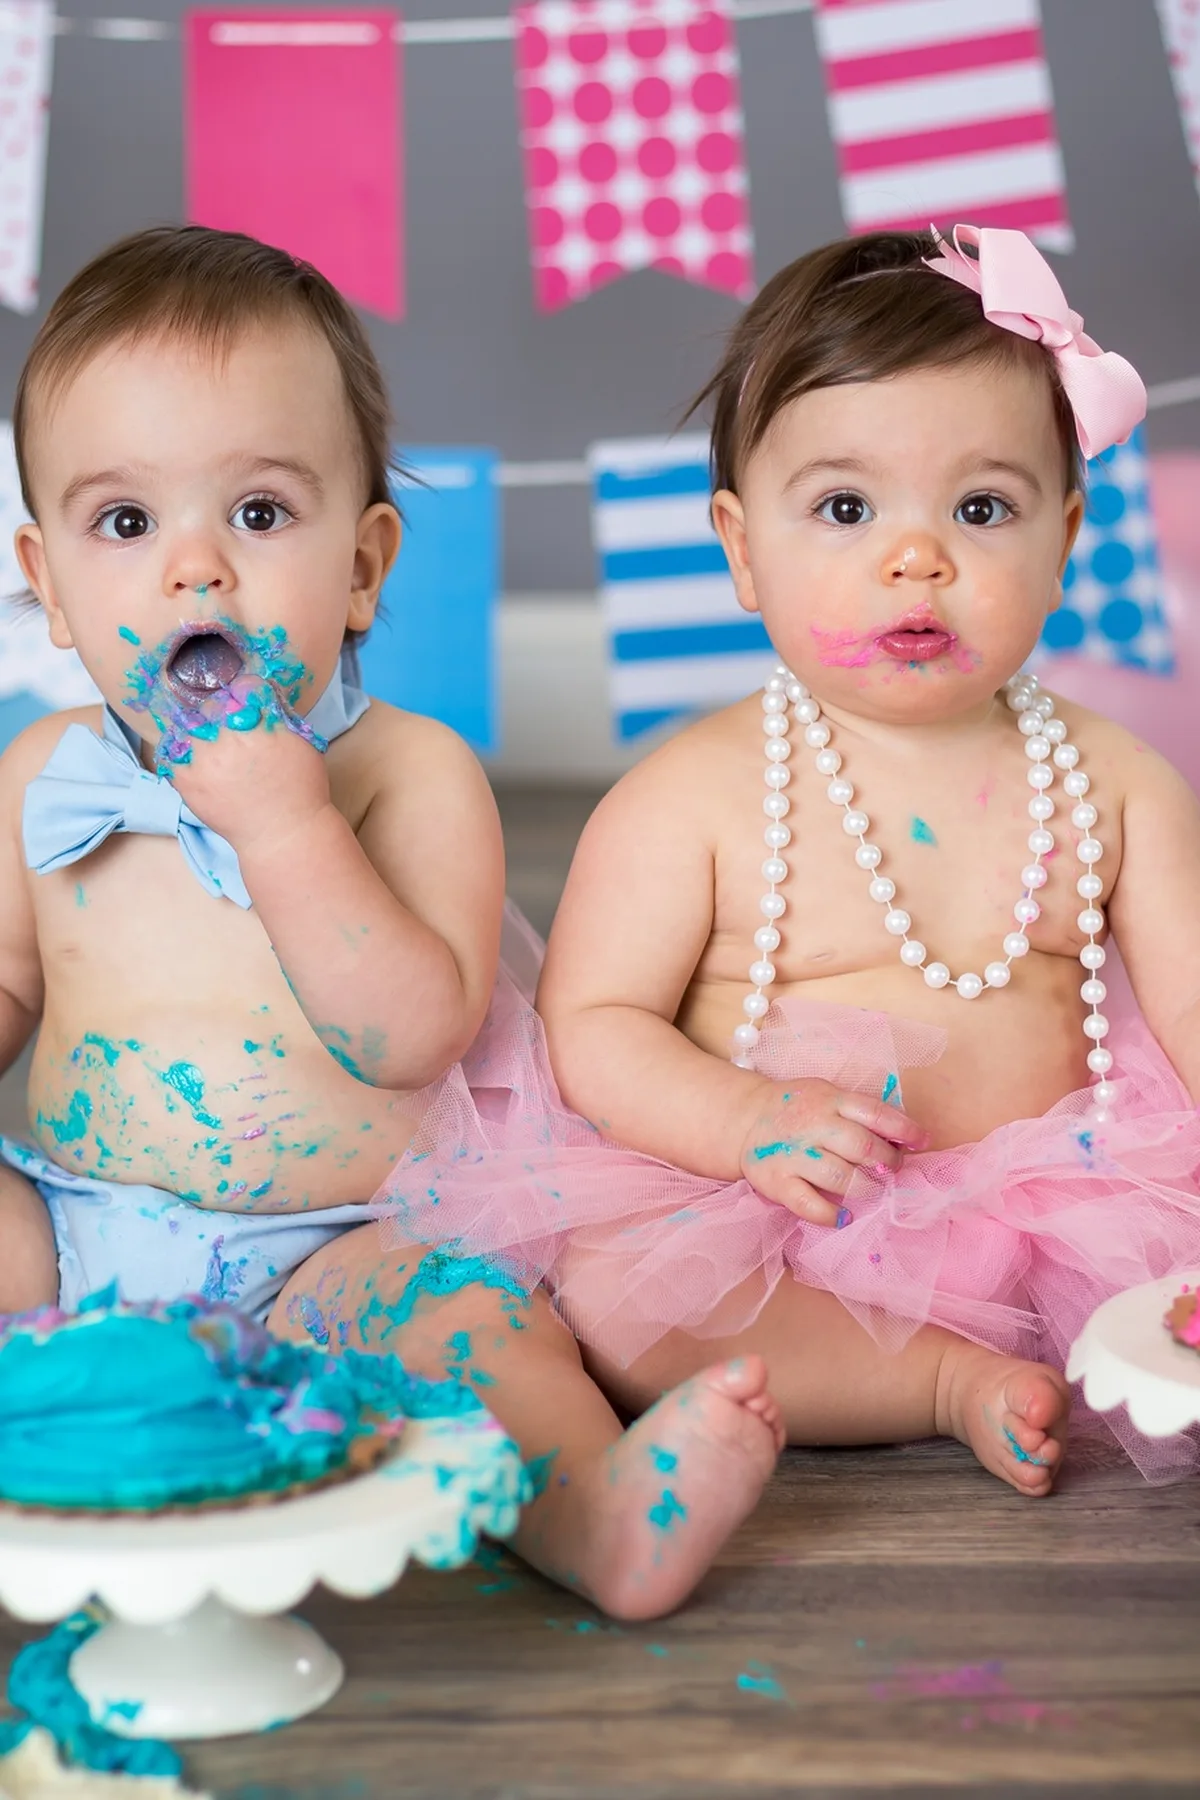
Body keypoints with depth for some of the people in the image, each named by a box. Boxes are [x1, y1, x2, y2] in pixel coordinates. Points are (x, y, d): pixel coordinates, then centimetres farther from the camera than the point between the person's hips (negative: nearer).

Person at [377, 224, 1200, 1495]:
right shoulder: (693, 795, -5)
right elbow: (593, 1023, -7)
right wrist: (747, 1118, -25)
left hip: (1053, 1198, 2)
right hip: (776, 1214, -1)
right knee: (605, 1293, -28)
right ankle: (952, 1386, -21)